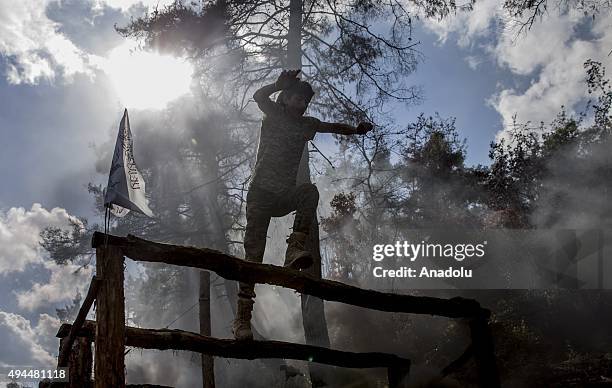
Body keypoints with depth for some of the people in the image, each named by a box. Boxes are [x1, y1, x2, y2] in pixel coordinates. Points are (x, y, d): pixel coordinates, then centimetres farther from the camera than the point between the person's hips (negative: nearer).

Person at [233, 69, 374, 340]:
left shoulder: (306, 124, 15)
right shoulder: (274, 115, 1)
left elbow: (333, 127, 14)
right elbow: (259, 96, -15)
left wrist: (356, 130, 0)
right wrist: (280, 84, -25)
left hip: (285, 196, 4)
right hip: (261, 193, -4)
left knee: (310, 191, -29)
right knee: (254, 251, -13)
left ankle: (295, 249, -39)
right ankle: (242, 317, -13)